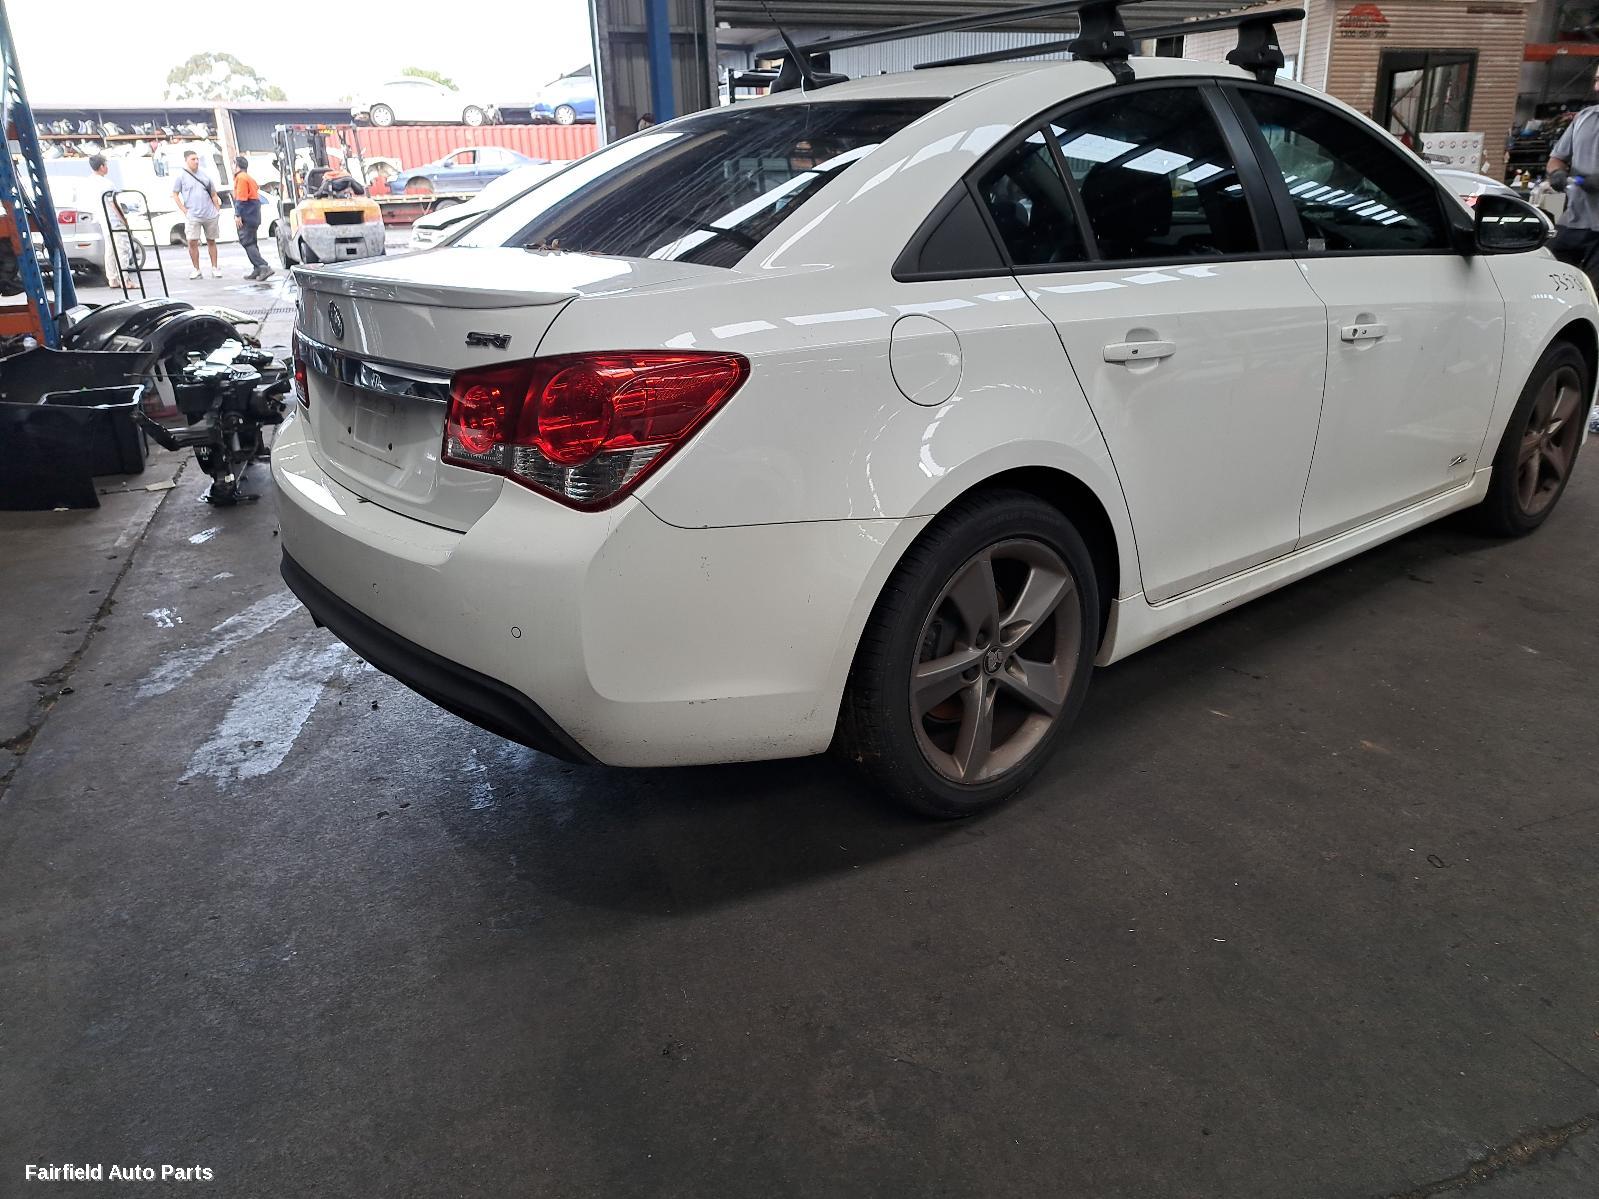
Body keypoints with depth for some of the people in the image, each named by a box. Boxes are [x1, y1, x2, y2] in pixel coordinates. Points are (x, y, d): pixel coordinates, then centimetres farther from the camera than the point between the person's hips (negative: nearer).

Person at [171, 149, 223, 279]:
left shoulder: (204, 175, 11)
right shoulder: (180, 176, 0)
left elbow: (214, 194, 17)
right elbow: (175, 195, 1)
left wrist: (218, 210, 8)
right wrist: (185, 211, -7)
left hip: (210, 215, 3)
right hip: (192, 216, -3)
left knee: (211, 241, 9)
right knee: (192, 242, -8)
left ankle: (215, 268, 16)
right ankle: (196, 270, -1)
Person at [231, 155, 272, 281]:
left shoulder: (241, 178, -9)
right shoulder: (249, 178, 20)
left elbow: (241, 198, -17)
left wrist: (237, 214, -18)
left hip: (247, 217, -10)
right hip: (254, 216, 10)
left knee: (247, 242, -11)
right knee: (251, 242, 14)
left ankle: (264, 267, -22)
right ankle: (257, 270, 13)